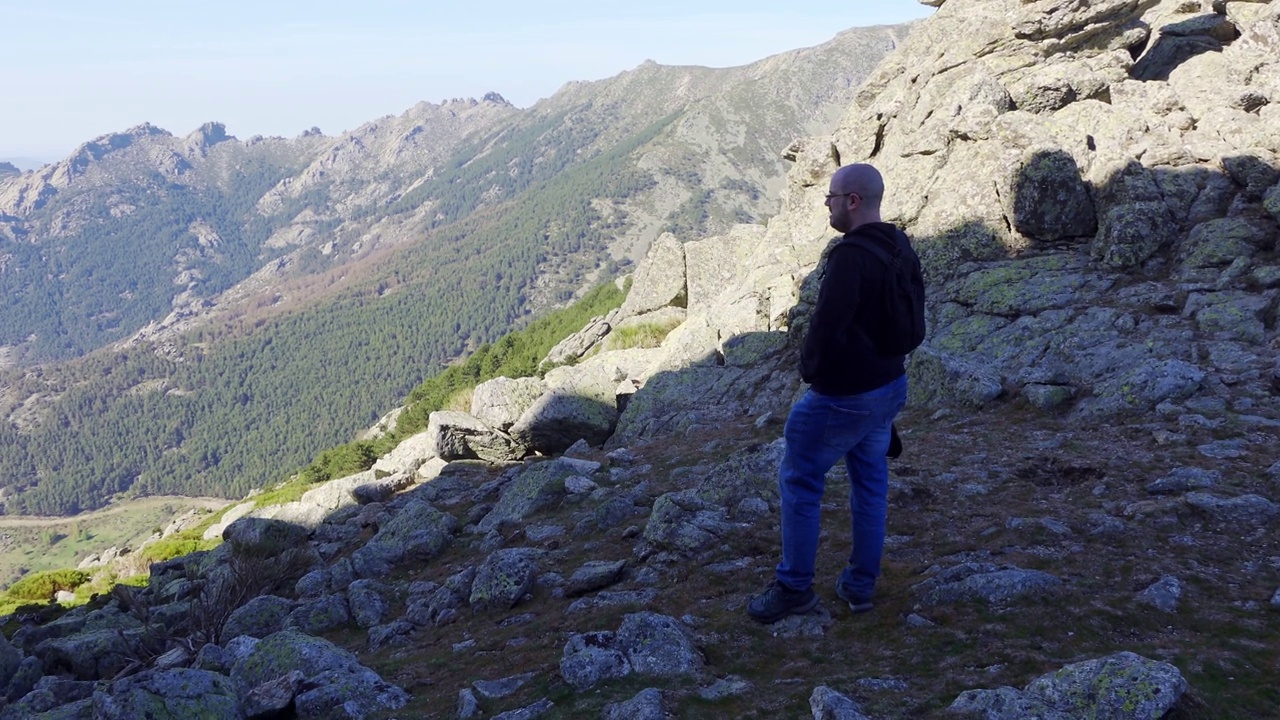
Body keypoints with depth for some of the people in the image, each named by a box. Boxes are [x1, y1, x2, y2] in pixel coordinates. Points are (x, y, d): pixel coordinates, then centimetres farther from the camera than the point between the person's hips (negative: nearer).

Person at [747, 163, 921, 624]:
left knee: (799, 483, 6)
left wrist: (810, 370, -9)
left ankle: (795, 588, 15)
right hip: (891, 386, 9)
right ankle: (861, 586, 28)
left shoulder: (850, 255, -25)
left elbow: (826, 326, -28)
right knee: (871, 483, 18)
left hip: (843, 395, -9)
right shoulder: (902, 248, 4)